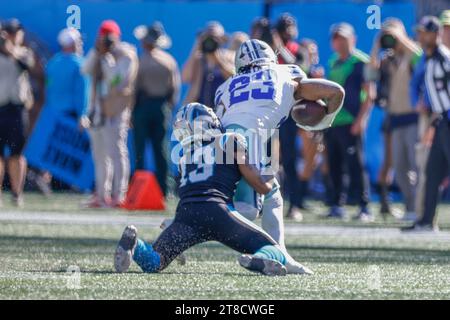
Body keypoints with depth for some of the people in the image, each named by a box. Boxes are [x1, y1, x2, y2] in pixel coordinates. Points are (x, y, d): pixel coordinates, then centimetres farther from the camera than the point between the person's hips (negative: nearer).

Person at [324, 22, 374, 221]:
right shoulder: (333, 63, 18)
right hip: (330, 122, 8)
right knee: (334, 166, 9)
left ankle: (365, 208, -8)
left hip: (350, 123, -8)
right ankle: (337, 206, 16)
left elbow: (369, 95, -10)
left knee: (355, 165, -10)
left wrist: (360, 120, -16)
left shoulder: (361, 62, -5)